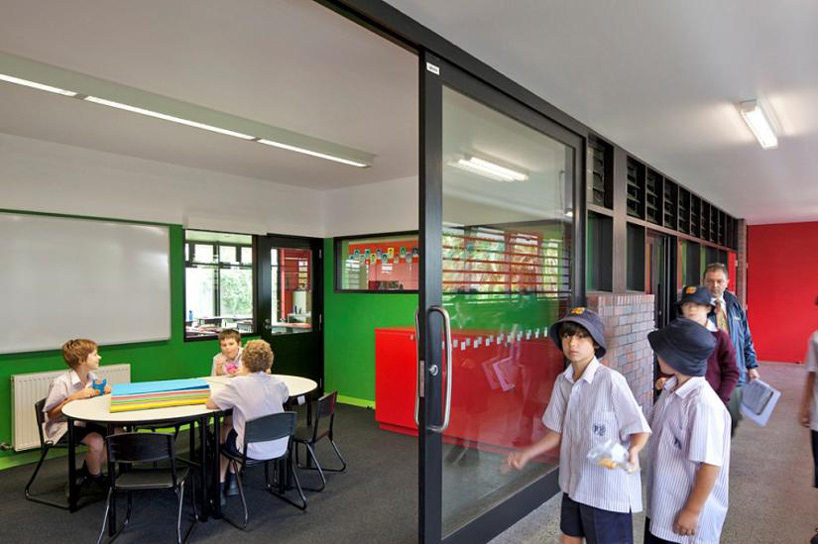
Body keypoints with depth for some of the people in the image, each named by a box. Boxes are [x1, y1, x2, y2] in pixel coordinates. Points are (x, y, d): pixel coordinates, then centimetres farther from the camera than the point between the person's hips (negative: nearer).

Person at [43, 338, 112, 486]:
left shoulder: (92, 377, 3)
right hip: (63, 426, -7)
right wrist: (74, 398, -28)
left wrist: (103, 391, -5)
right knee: (96, 441, -32)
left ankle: (88, 472, 8)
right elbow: (50, 415, -18)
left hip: (86, 421, 7)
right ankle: (96, 479, -2)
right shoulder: (61, 383, -19)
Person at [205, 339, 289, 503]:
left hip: (254, 451, -4)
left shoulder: (238, 384, -19)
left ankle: (219, 487, 35)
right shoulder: (278, 383, -5)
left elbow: (209, 403, -10)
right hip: (279, 448, 5)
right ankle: (232, 483, 40)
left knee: (221, 436, 28)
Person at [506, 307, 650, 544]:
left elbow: (640, 431, -15)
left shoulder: (611, 381, -20)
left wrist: (631, 452, -35)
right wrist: (525, 455, -2)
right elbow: (557, 433, 6)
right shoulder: (562, 382, -1)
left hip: (609, 489, -6)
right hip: (574, 484, 6)